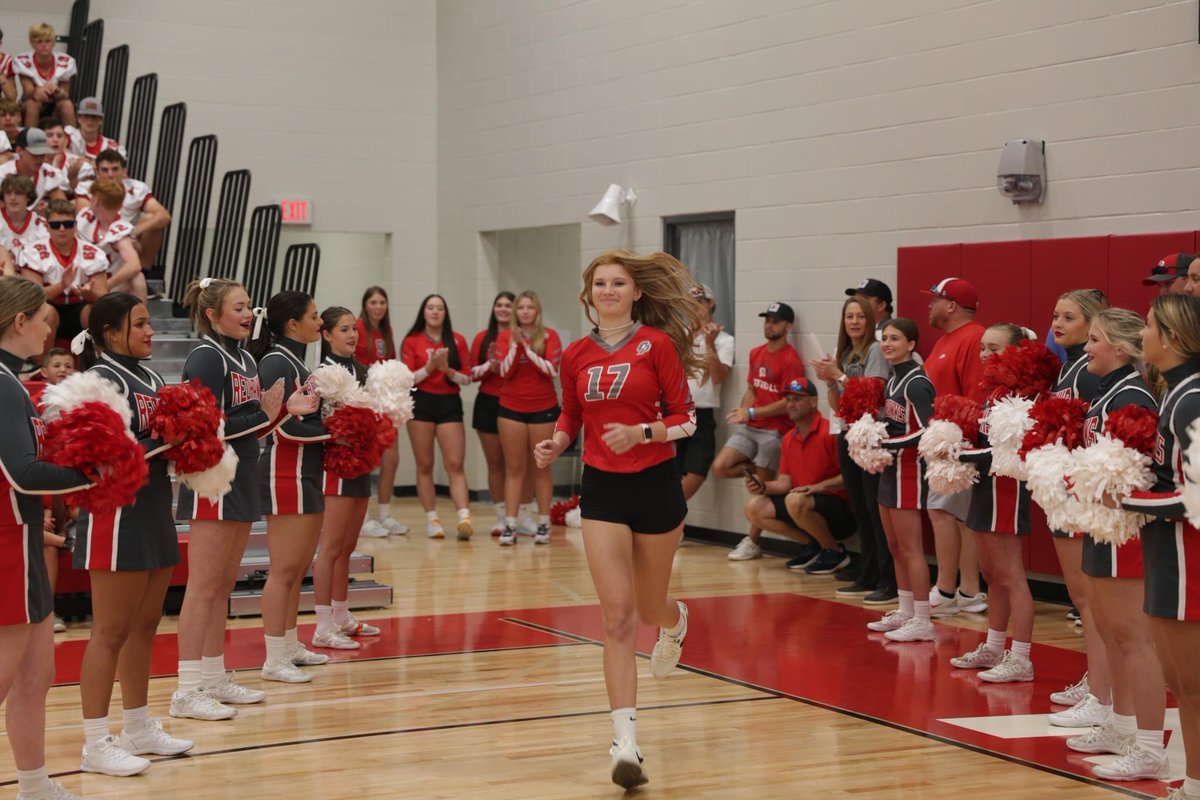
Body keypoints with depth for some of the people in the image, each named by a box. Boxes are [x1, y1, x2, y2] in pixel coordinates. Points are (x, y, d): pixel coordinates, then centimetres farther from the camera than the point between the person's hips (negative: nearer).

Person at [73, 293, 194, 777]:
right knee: (111, 631, -5)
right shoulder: (101, 380, -12)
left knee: (144, 626, 14)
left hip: (154, 512, 9)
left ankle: (139, 728, 24)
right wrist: (161, 442, -19)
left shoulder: (150, 378, 15)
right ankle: (96, 743, 0)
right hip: (117, 516, -9)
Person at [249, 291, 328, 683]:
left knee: (301, 566, 15)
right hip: (285, 472, -10)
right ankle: (274, 659, -4)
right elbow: (285, 426, -19)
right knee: (284, 568, -7)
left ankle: (290, 644, 24)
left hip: (307, 472, 10)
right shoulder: (276, 363, -14)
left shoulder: (295, 360, 15)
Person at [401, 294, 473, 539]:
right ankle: (431, 519, 6)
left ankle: (464, 517, -19)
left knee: (455, 464, -9)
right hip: (421, 403, 0)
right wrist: (430, 367, -15)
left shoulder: (457, 341, 8)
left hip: (450, 403, 0)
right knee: (424, 465, 1)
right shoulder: (412, 341, 5)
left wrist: (448, 370, -12)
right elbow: (407, 379, -1)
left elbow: (466, 378, 6)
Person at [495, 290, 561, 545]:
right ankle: (510, 524, 1)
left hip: (543, 407, -1)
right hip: (511, 407, 1)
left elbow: (552, 369, -13)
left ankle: (544, 523, 11)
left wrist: (528, 348, -18)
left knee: (541, 467, 5)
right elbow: (504, 371, -6)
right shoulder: (505, 336, 2)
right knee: (514, 467, 2)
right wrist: (515, 344, -17)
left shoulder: (549, 336, -2)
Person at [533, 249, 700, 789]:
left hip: (656, 485, -1)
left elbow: (685, 419, -5)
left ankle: (674, 621, 55)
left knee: (649, 608, 15)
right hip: (602, 488, 1)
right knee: (618, 618, -9)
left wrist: (641, 432, -22)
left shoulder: (658, 344, -6)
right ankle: (625, 743, -9)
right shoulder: (575, 355, 4)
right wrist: (555, 444, -3)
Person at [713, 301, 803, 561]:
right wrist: (742, 410, -2)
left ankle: (752, 543, 8)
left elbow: (788, 403, -15)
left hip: (775, 430, -7)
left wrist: (752, 412, -17)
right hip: (750, 427, 7)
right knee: (720, 467, -8)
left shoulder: (790, 360, -12)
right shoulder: (756, 354, 12)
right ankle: (760, 472, 14)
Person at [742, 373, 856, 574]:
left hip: (841, 509, -8)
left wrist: (819, 486, -26)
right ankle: (811, 544, 5)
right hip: (804, 503, 8)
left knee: (795, 501, -36)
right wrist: (764, 487, -10)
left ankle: (834, 551, -12)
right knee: (754, 508, -5)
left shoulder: (830, 432, -14)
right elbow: (785, 483, 9)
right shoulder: (789, 439, 11)